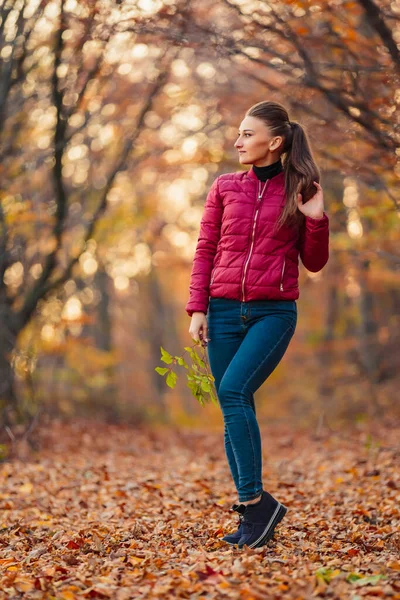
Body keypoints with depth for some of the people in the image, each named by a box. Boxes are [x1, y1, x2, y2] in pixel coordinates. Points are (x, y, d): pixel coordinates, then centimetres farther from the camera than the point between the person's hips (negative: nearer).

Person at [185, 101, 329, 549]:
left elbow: (314, 263, 7)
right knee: (236, 411, 2)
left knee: (233, 392, -21)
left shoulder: (298, 191, 3)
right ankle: (254, 514, 10)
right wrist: (197, 309, -1)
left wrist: (316, 220, -9)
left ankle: (254, 500, -13)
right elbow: (205, 250, 8)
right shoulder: (225, 187, 8)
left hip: (274, 312, -3)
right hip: (225, 310, 3)